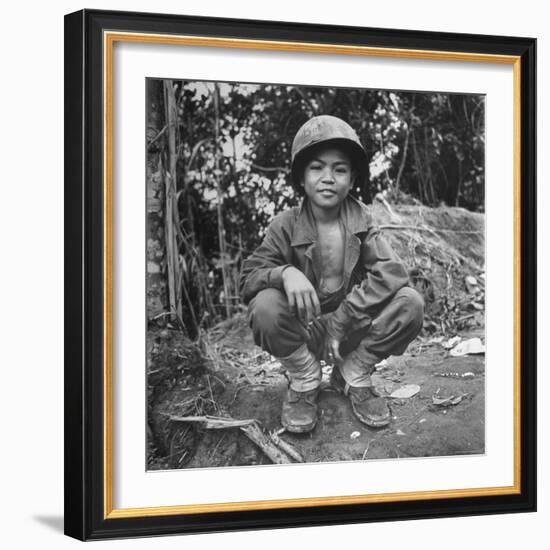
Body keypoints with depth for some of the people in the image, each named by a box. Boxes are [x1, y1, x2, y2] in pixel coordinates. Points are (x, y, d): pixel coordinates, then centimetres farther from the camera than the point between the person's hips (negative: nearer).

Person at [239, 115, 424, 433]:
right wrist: (284, 273, -38)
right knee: (265, 306, -32)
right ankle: (305, 381, -4)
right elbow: (249, 276, -14)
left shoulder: (360, 221, -6)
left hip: (351, 326, 1)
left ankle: (353, 375, 1)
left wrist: (339, 321, -27)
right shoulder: (286, 226, -8)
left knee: (409, 303, -23)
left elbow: (391, 272, -19)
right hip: (302, 330, -1)